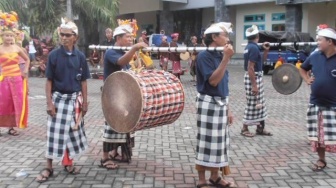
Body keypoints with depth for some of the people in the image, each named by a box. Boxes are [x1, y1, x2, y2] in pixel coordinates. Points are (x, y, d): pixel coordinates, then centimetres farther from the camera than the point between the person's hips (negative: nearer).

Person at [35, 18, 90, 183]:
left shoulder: (80, 56, -1)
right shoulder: (54, 55, -6)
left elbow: (83, 81, 5)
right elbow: (49, 81, -4)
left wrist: (85, 102, 3)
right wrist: (49, 102, -9)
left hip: (75, 99, 2)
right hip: (58, 98, -2)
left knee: (73, 131, 10)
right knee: (55, 133, 0)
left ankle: (68, 163, 26)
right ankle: (49, 167, 10)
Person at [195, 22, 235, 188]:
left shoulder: (219, 56, 11)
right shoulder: (204, 56, -13)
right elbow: (213, 81, -24)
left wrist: (228, 109, 15)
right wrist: (226, 59, -24)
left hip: (221, 104, 8)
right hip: (208, 104, -8)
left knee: (219, 141, 13)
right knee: (206, 143, -1)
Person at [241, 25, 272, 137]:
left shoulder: (250, 46, 12)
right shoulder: (254, 48, -19)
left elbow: (261, 61, 22)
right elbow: (250, 68, -24)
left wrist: (266, 51, 8)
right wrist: (254, 85, -24)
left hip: (256, 77, 10)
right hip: (253, 78, -10)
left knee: (260, 104, 14)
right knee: (252, 105, -2)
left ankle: (260, 128, 22)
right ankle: (245, 129, 8)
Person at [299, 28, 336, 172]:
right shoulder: (315, 56, 3)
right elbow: (302, 68, 22)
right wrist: (307, 79, 5)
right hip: (315, 104, 5)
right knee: (317, 135, 13)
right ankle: (321, 160, 28)